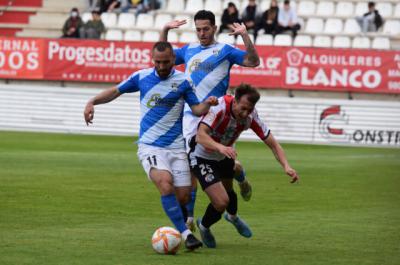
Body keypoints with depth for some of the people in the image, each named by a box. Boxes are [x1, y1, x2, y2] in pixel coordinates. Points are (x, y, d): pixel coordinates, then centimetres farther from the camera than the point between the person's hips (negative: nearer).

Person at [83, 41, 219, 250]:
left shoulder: (183, 81, 2)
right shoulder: (142, 77, 3)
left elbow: (196, 109, 4)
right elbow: (115, 91, 14)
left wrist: (207, 104, -17)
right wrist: (92, 102, 1)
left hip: (176, 147, 2)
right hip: (150, 147, -1)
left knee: (183, 196, -4)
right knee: (165, 183, -28)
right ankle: (185, 233, -26)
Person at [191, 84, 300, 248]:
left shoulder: (251, 116, -19)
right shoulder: (219, 108, -35)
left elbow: (272, 143, -15)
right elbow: (201, 135, -46)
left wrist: (286, 166, -30)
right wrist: (220, 147, -64)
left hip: (224, 156, 6)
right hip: (202, 157, -6)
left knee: (228, 190, 27)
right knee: (221, 202, -15)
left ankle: (232, 216, 63)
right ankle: (204, 227, 18)